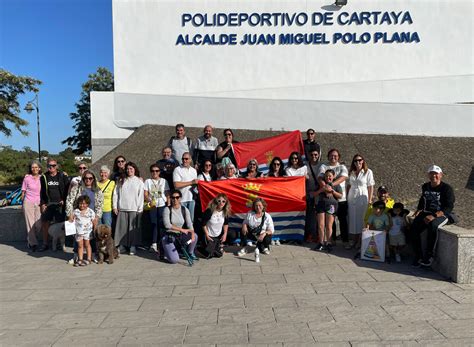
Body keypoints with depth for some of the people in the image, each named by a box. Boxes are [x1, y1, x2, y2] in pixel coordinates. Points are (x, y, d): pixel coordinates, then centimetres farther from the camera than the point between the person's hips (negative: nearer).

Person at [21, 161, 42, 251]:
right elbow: (23, 192, 5)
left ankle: (30, 238, 30)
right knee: (30, 224, -1)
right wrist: (23, 204, 5)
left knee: (38, 225, 2)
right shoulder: (27, 178, -2)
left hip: (38, 203, 2)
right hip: (28, 203, -2)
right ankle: (33, 243, 11)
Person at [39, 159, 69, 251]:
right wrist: (42, 203, 1)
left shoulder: (62, 176, 0)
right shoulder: (44, 177, 6)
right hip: (48, 204, 2)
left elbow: (68, 189, 3)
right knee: (44, 223, 2)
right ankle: (45, 244, 14)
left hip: (59, 204, -2)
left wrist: (64, 200, -6)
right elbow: (42, 191, 8)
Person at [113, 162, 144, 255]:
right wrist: (115, 206, 4)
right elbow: (116, 194, 11)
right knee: (121, 228, 3)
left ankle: (133, 247, 4)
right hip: (122, 208, 3)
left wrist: (140, 209, -6)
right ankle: (121, 246, 10)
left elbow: (141, 195, 0)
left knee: (133, 228, -1)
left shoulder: (139, 181, 4)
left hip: (134, 209, -3)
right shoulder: (121, 181, 12)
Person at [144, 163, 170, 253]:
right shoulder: (148, 181, 10)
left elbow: (167, 194, 9)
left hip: (162, 205, 0)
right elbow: (145, 194, 2)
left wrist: (169, 205, -1)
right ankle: (154, 244, -6)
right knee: (154, 224, -5)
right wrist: (149, 201, -17)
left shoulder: (164, 181, 11)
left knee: (161, 224, -4)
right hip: (152, 205, 0)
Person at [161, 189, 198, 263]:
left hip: (180, 235, 4)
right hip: (169, 236, -4)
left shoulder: (184, 209, 1)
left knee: (195, 236, -23)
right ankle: (166, 252, 13)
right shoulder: (167, 210, -10)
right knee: (174, 260, -21)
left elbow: (189, 223, -8)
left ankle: (190, 253, 5)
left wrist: (192, 233, -27)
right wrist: (181, 229, -22)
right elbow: (167, 225, -19)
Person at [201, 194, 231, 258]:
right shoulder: (209, 211, -26)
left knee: (219, 254, 7)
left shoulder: (225, 212, -11)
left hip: (219, 236, 5)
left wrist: (225, 234, -2)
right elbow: (203, 224, -16)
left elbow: (226, 224, 6)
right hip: (210, 236, -4)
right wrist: (207, 235, -14)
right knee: (210, 254, -7)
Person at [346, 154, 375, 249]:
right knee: (352, 220, 6)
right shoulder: (351, 172, 10)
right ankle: (354, 242, 15)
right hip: (351, 198, 4)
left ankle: (360, 242, 8)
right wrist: (346, 197, 10)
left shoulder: (368, 172, -2)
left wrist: (370, 200, -8)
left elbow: (370, 187, -4)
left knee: (361, 220, 0)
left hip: (362, 198, -4)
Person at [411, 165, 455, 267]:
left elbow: (449, 207, -14)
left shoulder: (447, 188, -6)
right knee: (414, 227, -21)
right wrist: (419, 210, 8)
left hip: (441, 214, -5)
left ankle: (429, 256, -25)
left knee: (433, 225, -37)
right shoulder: (425, 187, 13)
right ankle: (418, 256, -11)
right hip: (426, 213, 5)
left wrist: (434, 216, -26)